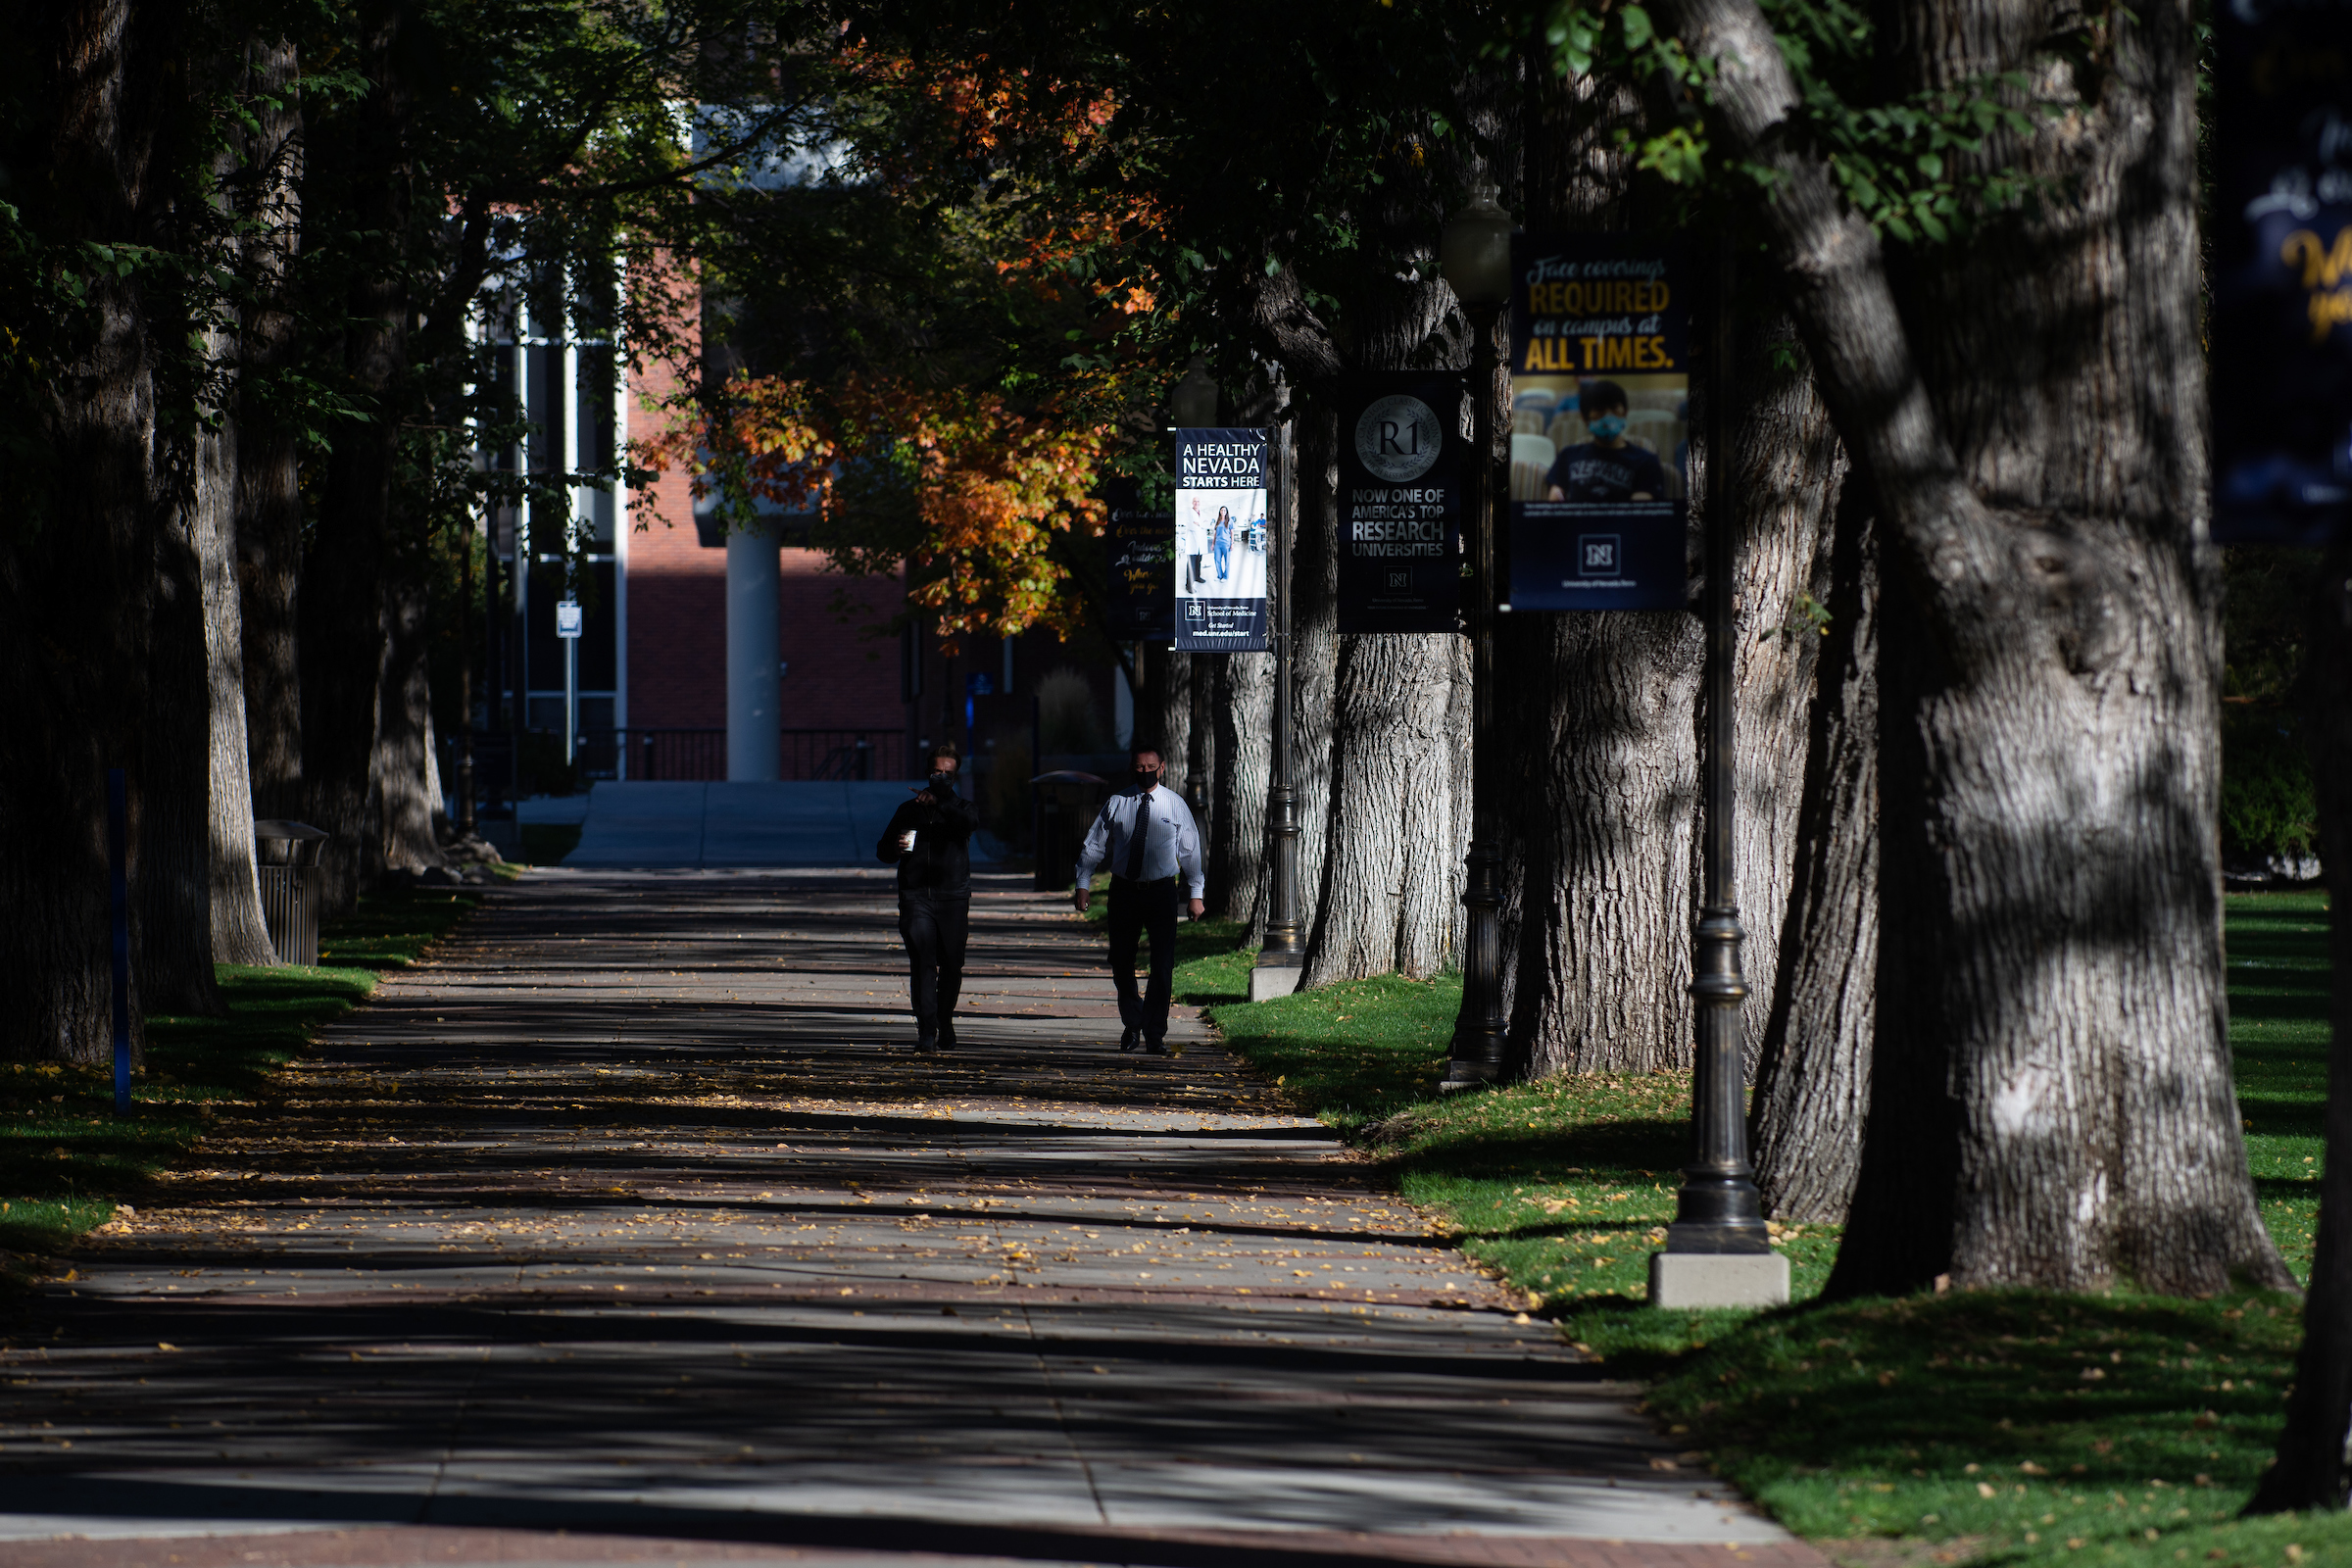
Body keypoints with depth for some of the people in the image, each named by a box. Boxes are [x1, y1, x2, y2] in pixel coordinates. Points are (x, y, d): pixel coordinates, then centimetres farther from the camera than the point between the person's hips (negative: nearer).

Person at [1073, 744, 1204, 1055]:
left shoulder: (1174, 805, 2)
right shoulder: (1116, 804, 3)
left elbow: (1190, 851, 6)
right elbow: (1093, 846, 6)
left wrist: (1196, 893, 3)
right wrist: (1083, 885, -2)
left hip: (1161, 891, -1)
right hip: (1124, 890, 1)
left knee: (1163, 966, -5)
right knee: (1121, 963, 7)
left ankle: (1155, 1033, 3)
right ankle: (1132, 1025, 27)